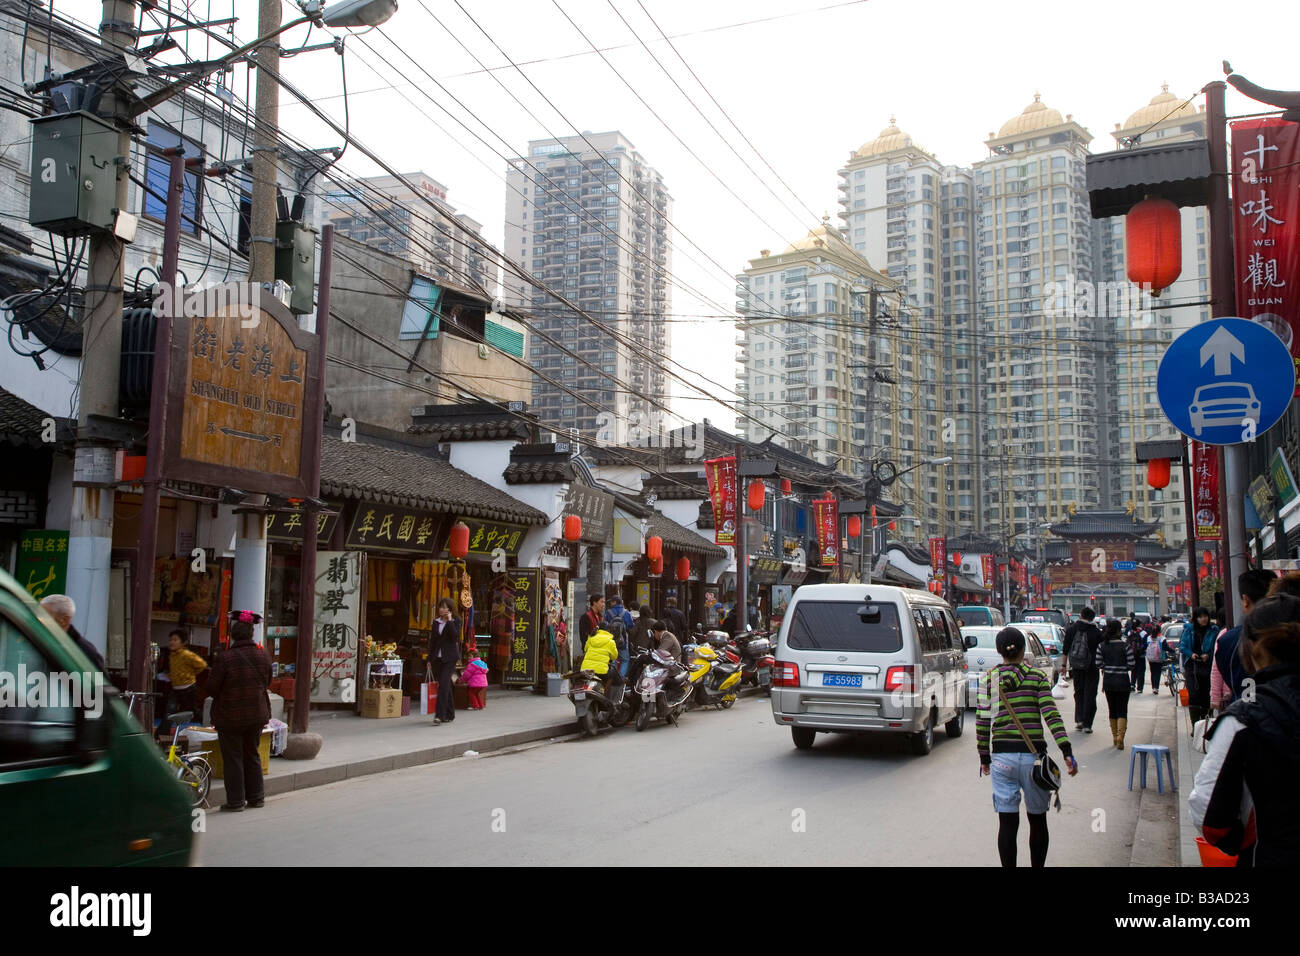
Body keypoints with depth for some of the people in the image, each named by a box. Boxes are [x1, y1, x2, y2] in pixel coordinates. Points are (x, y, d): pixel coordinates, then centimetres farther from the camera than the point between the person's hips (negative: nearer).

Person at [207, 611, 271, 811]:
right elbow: (267, 684, 10)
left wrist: (224, 696, 8)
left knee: (233, 758, 6)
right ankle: (256, 797, 23)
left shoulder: (225, 658, -18)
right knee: (252, 755, 18)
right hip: (257, 715, 5)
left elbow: (212, 687, -12)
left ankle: (236, 801, 9)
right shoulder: (263, 656, -1)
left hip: (230, 716, -5)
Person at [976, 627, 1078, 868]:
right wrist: (1067, 751, -12)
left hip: (1002, 756, 0)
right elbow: (1051, 715, -10)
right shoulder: (1037, 676, 0)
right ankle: (1037, 864, 25)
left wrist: (984, 757, 11)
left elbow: (982, 722, 1)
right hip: (1033, 756, 0)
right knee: (1037, 820, 16)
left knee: (1007, 822, 4)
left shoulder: (988, 679, 1)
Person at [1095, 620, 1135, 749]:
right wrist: (1123, 667, 11)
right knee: (1122, 710, 1)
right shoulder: (1126, 646, -11)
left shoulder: (1101, 646, -3)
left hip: (1108, 681, 3)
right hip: (1122, 681, -3)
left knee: (1112, 710, 15)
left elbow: (1098, 664, -2)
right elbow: (1131, 665, -10)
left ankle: (1115, 737, 21)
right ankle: (1120, 737, -14)